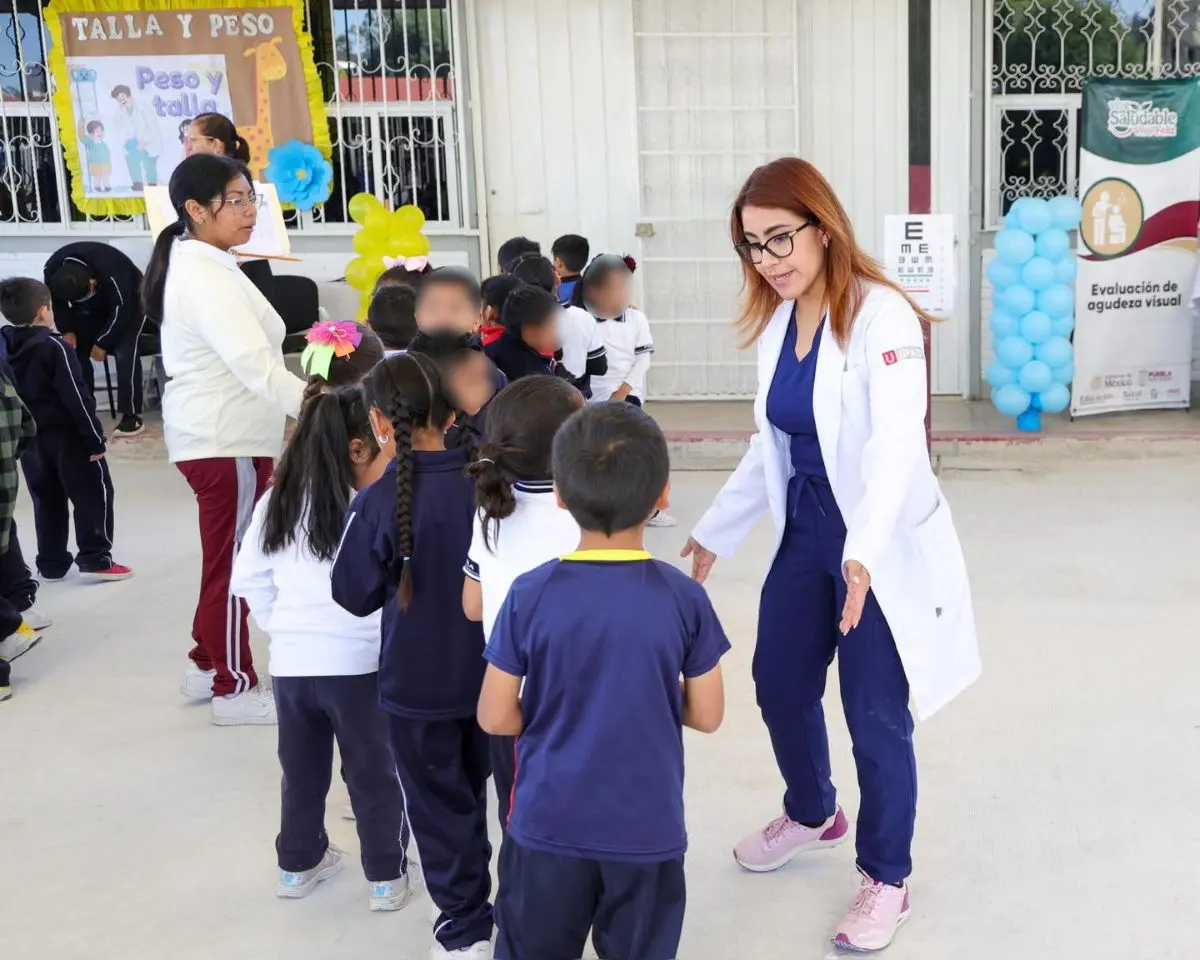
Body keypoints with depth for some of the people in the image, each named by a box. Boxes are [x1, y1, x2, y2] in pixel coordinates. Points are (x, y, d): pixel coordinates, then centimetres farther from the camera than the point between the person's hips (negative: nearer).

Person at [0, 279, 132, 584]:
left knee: (47, 501, 15)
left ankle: (51, 563, 18)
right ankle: (95, 559, -1)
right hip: (66, 436, -7)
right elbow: (76, 398, -19)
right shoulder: (54, 347, -17)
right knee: (93, 495, 3)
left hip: (29, 439, 7)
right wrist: (95, 440, -13)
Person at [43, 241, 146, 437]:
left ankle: (132, 416, -16)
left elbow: (120, 311, -28)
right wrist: (67, 330, -16)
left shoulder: (112, 272, -41)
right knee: (76, 352, -6)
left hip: (128, 302, -5)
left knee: (124, 353, -21)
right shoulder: (52, 270, -25)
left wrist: (102, 343, -21)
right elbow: (57, 302, -5)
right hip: (91, 308, 5)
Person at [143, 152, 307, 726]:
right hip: (225, 440, -10)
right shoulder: (205, 277, -22)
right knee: (233, 563, 2)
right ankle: (233, 688, 16)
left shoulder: (195, 264, 11)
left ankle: (207, 665, 34)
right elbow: (253, 362, -33)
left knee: (227, 557, 21)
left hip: (217, 433, 10)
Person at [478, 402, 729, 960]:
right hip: (647, 830, 0)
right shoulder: (684, 598, -12)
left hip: (548, 826, 0)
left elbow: (495, 717, -8)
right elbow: (706, 716, -5)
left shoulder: (529, 595, -13)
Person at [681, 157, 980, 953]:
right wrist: (716, 530, 17)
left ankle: (886, 879, 24)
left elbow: (896, 439, -32)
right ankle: (812, 815, 48)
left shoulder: (881, 315, -20)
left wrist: (864, 552, -44)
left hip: (881, 547, -7)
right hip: (806, 533, 7)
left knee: (875, 715, 2)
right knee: (781, 684, 19)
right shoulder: (777, 321, 4)